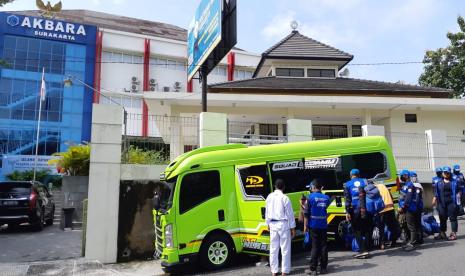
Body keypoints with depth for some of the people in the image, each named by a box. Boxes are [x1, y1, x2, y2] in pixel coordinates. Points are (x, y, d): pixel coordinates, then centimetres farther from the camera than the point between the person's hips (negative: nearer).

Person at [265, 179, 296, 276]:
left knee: (273, 249, 11)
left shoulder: (269, 197, 2)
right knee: (285, 249, 5)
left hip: (273, 224, 5)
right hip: (283, 224, -5)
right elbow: (290, 214, -9)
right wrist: (292, 228, -1)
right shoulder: (284, 198, -13)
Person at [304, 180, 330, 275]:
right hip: (324, 225, 3)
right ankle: (323, 268, 14)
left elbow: (307, 213, -8)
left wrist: (305, 225, -2)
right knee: (323, 246, 9)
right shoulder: (326, 197, 4)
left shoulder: (310, 197, -8)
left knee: (315, 247, 2)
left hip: (314, 225, -3)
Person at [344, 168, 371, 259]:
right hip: (366, 210, 3)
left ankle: (363, 250, -3)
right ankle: (366, 248, 18)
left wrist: (347, 212, -7)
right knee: (367, 230, 15)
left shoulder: (347, 184, 2)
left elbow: (347, 199, -6)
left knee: (357, 231, 5)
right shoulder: (365, 181, 9)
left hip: (355, 210, -2)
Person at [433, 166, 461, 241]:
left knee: (453, 218, -1)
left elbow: (459, 191, 4)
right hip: (442, 203, 3)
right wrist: (434, 200, 3)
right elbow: (436, 193, 10)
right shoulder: (439, 183, 10)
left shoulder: (454, 182, 3)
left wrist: (458, 194, -15)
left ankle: (453, 234, 5)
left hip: (451, 203, -3)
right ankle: (442, 233, 20)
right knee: (442, 218, 10)